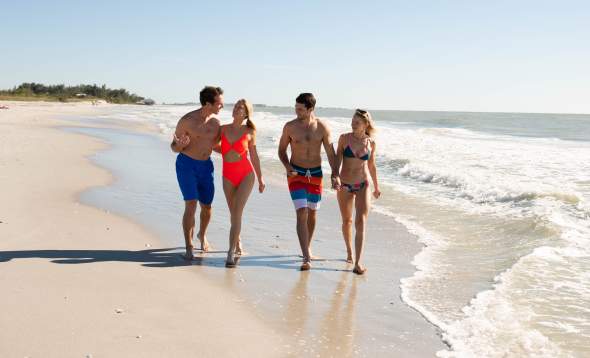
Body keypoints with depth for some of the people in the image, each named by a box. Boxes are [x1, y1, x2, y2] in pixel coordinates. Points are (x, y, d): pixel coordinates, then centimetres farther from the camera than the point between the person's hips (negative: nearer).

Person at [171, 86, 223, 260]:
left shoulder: (215, 122, 0)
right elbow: (174, 147, -8)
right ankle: (188, 247, -6)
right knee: (191, 204, -15)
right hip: (186, 164, -5)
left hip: (206, 165, 5)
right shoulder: (187, 120, -16)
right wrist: (179, 145, -31)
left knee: (207, 206, 10)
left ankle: (202, 235, 40)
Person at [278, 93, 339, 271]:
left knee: (312, 213, 13)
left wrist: (335, 174, -12)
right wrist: (287, 166, -13)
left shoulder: (322, 127, -5)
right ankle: (306, 258, -16)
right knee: (302, 213, -13)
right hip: (296, 174, -2)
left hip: (316, 174, 2)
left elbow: (330, 152, -1)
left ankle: (307, 248, 35)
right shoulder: (290, 127, -7)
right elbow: (282, 150, 4)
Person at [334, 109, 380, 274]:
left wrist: (376, 186, 19)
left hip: (363, 186, -1)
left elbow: (371, 165, 12)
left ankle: (357, 262, -14)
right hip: (345, 185, 1)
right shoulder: (344, 138, -4)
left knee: (361, 222, -13)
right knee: (347, 221, 14)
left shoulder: (371, 143, 0)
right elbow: (337, 159, -4)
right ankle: (349, 251, 38)